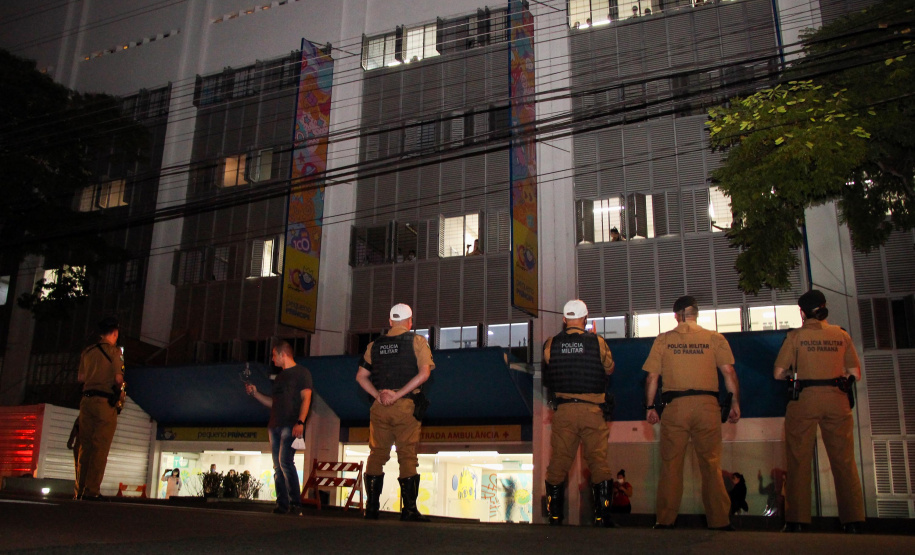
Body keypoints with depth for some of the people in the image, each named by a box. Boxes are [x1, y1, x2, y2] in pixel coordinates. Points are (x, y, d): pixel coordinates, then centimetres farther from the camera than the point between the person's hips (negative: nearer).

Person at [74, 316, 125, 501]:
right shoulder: (114, 350, -5)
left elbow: (81, 377, 12)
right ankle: (92, 491, -7)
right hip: (106, 402, -6)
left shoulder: (87, 351, 11)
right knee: (100, 448, -4)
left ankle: (79, 491, 9)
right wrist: (120, 388, 8)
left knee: (85, 446, 8)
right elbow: (118, 378, -12)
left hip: (87, 400, 6)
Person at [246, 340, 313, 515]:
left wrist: (300, 422, -19)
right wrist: (255, 393, 20)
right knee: (278, 467, 4)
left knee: (285, 461, -18)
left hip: (291, 425, -8)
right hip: (274, 425, 8)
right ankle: (282, 505, 6)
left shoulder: (301, 373, 1)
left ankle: (295, 504, -17)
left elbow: (306, 398, -8)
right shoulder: (280, 376, 24)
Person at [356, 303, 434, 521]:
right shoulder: (417, 341, 2)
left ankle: (371, 507, 12)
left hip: (380, 406, 3)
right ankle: (409, 509, 2)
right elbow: (424, 372, -11)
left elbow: (361, 376, 10)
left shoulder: (374, 345, 13)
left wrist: (378, 395, 0)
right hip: (406, 406, -3)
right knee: (407, 456, 2)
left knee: (376, 455, 10)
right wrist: (399, 394, -12)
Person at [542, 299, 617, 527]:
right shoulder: (597, 342, -2)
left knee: (558, 462, 7)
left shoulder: (551, 344, 2)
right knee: (599, 460, 4)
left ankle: (554, 517, 9)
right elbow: (609, 368, 14)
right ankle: (602, 516, 2)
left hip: (563, 410, 1)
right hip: (592, 410, -1)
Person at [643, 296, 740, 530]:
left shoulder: (663, 340, 6)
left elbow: (652, 376, 3)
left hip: (675, 405, 0)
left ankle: (666, 520, 9)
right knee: (711, 464, 7)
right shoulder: (714, 338, 6)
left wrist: (650, 407, 8)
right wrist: (735, 403, 4)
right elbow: (729, 372, -1)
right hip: (707, 405, 0)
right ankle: (719, 521, 9)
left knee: (670, 465, 6)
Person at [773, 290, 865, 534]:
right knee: (844, 460, 8)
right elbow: (855, 373, 8)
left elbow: (779, 373, -2)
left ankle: (797, 520, 5)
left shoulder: (796, 336, -1)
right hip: (837, 398, 3)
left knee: (799, 460, 4)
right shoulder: (841, 335, 7)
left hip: (805, 397, -2)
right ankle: (853, 520, 10)